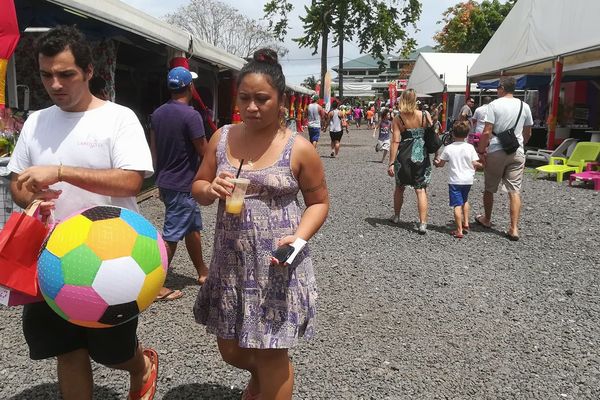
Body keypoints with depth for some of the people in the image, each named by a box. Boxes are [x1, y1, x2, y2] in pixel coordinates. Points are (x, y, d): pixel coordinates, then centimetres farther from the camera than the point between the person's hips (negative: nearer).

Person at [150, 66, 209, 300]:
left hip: (165, 182, 8)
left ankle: (202, 272, 33)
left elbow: (154, 149, 12)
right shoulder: (191, 115, -18)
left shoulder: (158, 113, 6)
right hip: (183, 186, -8)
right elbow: (204, 152, -16)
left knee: (193, 227, 20)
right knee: (171, 236, -2)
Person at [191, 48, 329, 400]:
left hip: (278, 265, -4)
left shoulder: (299, 148, -8)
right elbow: (198, 188, 9)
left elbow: (319, 202, 0)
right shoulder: (222, 138, 1)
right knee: (230, 349, 18)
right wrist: (210, 189, -15)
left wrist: (299, 237, -18)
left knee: (271, 355, 6)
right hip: (231, 262, 4)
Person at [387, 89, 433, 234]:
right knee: (421, 190, 3)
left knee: (399, 187, 19)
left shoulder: (398, 119, -8)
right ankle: (422, 223, -4)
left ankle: (396, 216, 33)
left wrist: (391, 163, -9)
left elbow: (395, 141, -11)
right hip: (422, 157, 1)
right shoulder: (425, 115, -3)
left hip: (404, 157, -1)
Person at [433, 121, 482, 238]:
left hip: (455, 180, -3)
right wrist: (481, 165, 17)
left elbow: (441, 163, 3)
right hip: (468, 180, 3)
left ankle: (459, 230, -8)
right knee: (465, 200, 27)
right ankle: (465, 223, 29)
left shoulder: (448, 148, -5)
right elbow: (474, 164, -5)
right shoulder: (470, 147, -4)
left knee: (457, 205, -4)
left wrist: (436, 162, 25)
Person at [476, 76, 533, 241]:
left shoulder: (494, 105, -8)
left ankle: (487, 219, 30)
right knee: (515, 190, 2)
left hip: (496, 152, -3)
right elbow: (528, 133, 14)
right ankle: (514, 228, -2)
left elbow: (487, 132, -13)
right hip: (517, 153, 3)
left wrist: (481, 151, -5)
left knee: (489, 189, 14)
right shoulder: (524, 106, 5)